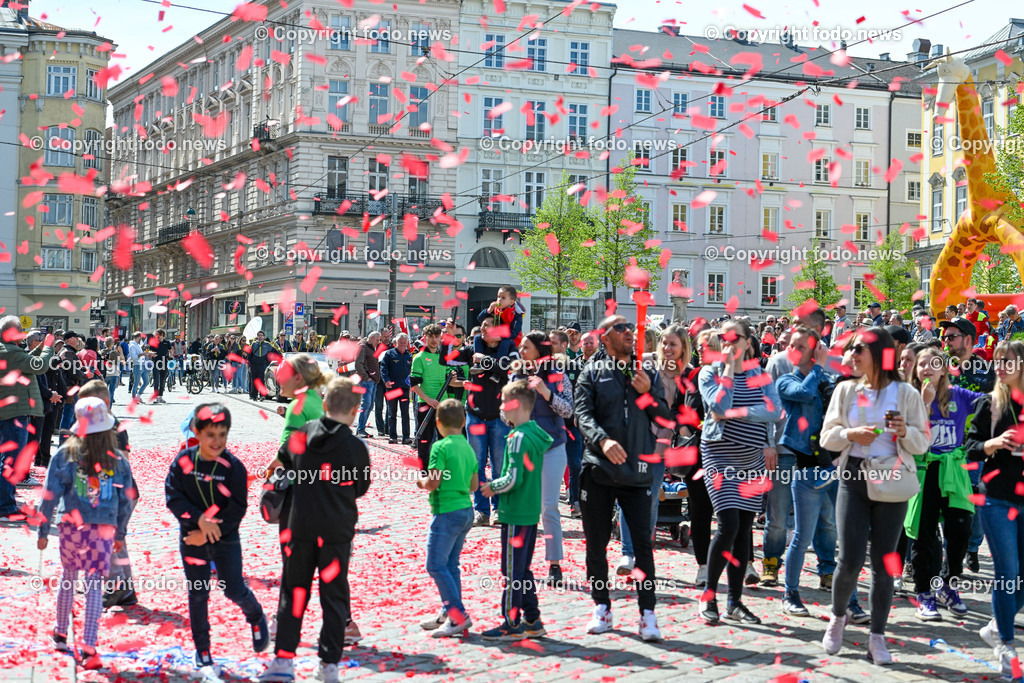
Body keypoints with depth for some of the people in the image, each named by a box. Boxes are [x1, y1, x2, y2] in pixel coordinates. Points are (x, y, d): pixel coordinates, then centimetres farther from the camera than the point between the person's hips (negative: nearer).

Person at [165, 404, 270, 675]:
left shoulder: (234, 467, -13)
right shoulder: (184, 461, -10)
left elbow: (236, 509, -13)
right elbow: (173, 496, -10)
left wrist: (210, 532, -17)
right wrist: (199, 519, -22)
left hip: (226, 539, -1)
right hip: (192, 539, 1)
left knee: (234, 589, 1)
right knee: (198, 594, 8)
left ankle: (256, 617, 35)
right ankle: (202, 652, 22)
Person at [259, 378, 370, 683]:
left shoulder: (302, 435, 0)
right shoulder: (356, 447, -9)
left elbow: (283, 459, 20)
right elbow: (361, 488, 5)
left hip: (300, 526, 3)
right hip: (337, 532, -2)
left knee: (293, 592, 13)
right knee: (334, 596, 7)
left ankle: (283, 659, 9)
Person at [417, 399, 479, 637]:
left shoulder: (440, 447, -12)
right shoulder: (468, 448, 11)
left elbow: (433, 483, -18)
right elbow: (474, 485, 14)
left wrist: (421, 481, 2)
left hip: (447, 512, -8)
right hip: (466, 510, 8)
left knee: (436, 565, -6)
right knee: (450, 564, 14)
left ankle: (458, 615, -10)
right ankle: (448, 613, 17)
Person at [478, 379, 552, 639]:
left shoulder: (518, 438, -18)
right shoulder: (536, 433, 10)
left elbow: (514, 478, -22)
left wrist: (492, 487, -5)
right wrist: (497, 485, 14)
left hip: (515, 513, -9)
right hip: (531, 511, 9)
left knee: (512, 571, -1)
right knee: (522, 569, 16)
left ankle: (512, 624, 5)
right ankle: (532, 621, 20)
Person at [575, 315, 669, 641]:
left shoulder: (647, 373, 13)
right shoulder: (593, 373, 5)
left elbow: (666, 420, 10)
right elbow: (583, 414, -7)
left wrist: (648, 393, -6)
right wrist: (603, 440, -25)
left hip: (637, 470, 1)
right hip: (598, 470, -1)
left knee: (642, 542, -5)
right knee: (597, 544, 6)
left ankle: (647, 614, -1)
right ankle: (602, 608, 20)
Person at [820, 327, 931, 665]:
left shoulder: (906, 393, 0)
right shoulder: (846, 390, 5)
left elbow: (923, 442, 2)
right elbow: (827, 436, 6)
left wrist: (906, 432, -18)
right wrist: (851, 434, -13)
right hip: (854, 479, 1)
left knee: (883, 564, 2)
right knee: (850, 560, -7)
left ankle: (877, 637, 11)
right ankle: (837, 617, 20)